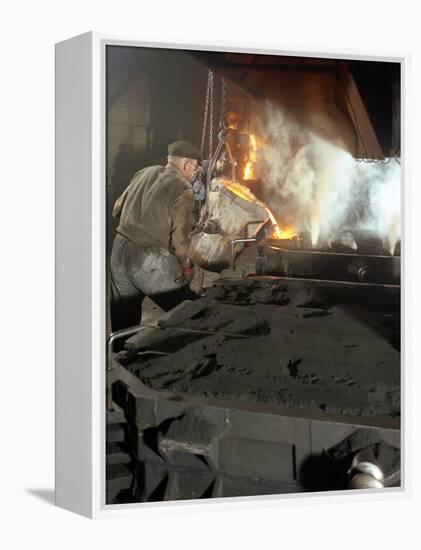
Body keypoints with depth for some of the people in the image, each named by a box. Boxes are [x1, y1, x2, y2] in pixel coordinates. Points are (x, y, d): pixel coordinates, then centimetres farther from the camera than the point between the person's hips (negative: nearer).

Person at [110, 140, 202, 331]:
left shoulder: (145, 173, 9)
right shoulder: (182, 189, -10)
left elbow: (117, 208, 17)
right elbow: (179, 237, -13)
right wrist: (187, 266, 2)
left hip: (119, 251, 7)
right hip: (150, 261, -7)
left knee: (123, 318, 20)